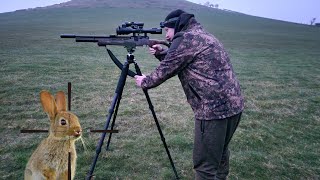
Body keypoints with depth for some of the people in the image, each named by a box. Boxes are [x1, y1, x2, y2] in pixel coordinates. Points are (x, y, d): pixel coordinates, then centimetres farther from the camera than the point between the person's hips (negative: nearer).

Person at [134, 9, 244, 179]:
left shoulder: (185, 38, -8)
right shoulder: (203, 36, 20)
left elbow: (166, 70, -4)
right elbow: (176, 63, 27)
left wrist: (145, 82, 11)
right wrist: (162, 53, 15)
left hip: (215, 109, -10)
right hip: (233, 105, 10)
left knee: (205, 165, 1)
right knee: (219, 153, 25)